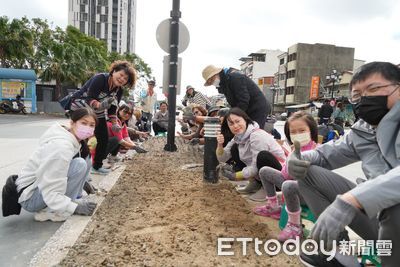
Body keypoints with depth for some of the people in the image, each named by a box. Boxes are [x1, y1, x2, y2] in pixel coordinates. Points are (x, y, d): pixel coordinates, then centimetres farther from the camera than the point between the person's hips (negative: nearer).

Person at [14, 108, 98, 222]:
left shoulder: (73, 139, -1)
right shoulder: (61, 146, -29)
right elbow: (50, 192, -30)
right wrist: (75, 207, -26)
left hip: (45, 184, 9)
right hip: (29, 196, -9)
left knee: (86, 161, 3)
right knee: (80, 165, -26)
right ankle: (50, 211, -13)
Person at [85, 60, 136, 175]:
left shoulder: (119, 90, -5)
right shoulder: (100, 79, -27)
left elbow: (112, 109, -1)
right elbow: (89, 99, -32)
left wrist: (114, 123, -13)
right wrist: (100, 105, -51)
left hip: (98, 114, 7)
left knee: (104, 139, 7)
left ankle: (97, 166, 23)